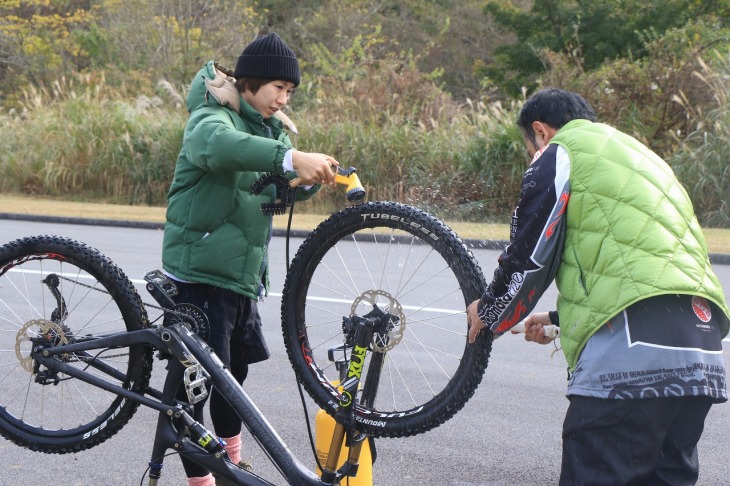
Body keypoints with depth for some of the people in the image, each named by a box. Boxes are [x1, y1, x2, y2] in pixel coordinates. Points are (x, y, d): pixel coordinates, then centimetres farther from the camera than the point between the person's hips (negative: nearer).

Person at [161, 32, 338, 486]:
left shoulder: (268, 128, 15)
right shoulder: (211, 118, -14)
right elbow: (219, 144, -38)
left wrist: (314, 178, -19)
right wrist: (291, 157, -50)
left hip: (244, 275, 9)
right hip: (199, 273, -8)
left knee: (235, 371, 19)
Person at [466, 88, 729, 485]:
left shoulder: (561, 152, 6)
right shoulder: (639, 156, 33)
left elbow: (528, 257, 3)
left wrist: (489, 312, 22)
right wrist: (559, 318, 44)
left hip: (633, 350, -9)